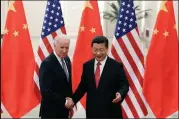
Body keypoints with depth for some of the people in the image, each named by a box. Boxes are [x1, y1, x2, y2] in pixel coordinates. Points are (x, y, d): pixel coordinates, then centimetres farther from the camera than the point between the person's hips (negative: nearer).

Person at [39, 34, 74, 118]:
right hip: (51, 111, -7)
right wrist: (64, 101, -19)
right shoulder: (47, 63, -19)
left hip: (64, 110, 7)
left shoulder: (67, 60, 6)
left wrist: (69, 103, 11)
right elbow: (45, 91, -23)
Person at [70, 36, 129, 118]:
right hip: (92, 110, 4)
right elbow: (83, 86, 13)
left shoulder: (116, 66, -5)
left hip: (111, 111, -3)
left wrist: (120, 94, -26)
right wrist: (73, 100, 5)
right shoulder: (87, 66, 6)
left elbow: (124, 85, -4)